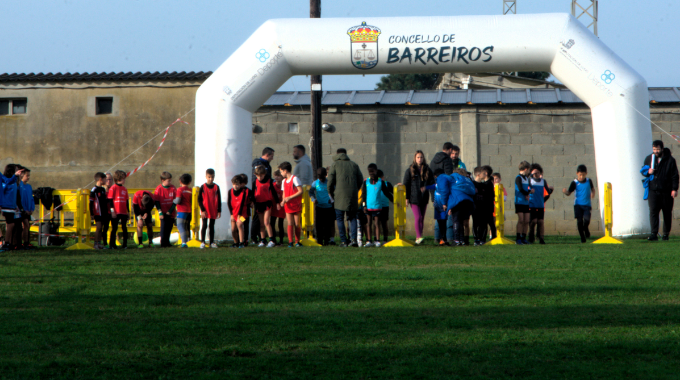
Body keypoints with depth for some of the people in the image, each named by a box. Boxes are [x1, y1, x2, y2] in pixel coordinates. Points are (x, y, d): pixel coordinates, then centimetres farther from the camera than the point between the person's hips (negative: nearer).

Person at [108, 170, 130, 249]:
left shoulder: (124, 189, 12)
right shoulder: (113, 188, -5)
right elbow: (110, 200, -7)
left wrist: (128, 211, 16)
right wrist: (112, 211, -13)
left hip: (124, 212, 5)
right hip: (116, 213, -5)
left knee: (124, 228, 5)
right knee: (114, 228, 0)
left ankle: (125, 244, 10)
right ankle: (112, 244, 6)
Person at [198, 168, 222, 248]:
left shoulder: (216, 187, 4)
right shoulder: (203, 187, -2)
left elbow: (219, 200, 8)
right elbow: (199, 199, -1)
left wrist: (219, 211, 4)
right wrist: (203, 210, -9)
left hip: (213, 211, 2)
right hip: (205, 211, -2)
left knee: (212, 226, 8)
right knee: (204, 226, -2)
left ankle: (212, 242, 11)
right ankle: (202, 242, 1)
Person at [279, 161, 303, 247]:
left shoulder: (294, 179, -6)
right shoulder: (284, 181, 14)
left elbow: (300, 191, -12)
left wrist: (290, 197, -15)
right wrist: (283, 201, -2)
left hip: (296, 205, -5)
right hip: (288, 206, 5)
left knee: (297, 224, -1)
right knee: (290, 224, -3)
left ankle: (297, 241, 8)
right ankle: (290, 241, -4)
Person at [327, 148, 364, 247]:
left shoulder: (335, 165, 2)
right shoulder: (354, 165, 13)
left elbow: (330, 181, -3)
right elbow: (360, 180, 13)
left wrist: (330, 193, 11)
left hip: (340, 195, -3)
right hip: (352, 197, 3)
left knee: (340, 219, 4)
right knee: (352, 218, 11)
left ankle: (344, 241, -1)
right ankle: (353, 239, -4)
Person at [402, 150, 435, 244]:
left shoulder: (427, 170, 9)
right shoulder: (410, 170, 2)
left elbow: (432, 182, 12)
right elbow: (406, 185, 3)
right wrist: (406, 198, -3)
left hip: (424, 198, 3)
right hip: (414, 198, -3)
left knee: (422, 218, 6)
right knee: (418, 217, -14)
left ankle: (418, 238, 12)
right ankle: (419, 237, -19)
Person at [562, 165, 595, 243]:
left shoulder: (588, 181, 4)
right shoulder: (574, 183, -4)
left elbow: (592, 188, 22)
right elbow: (569, 193, -1)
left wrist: (593, 193, 1)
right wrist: (565, 192, -24)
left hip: (587, 204, 1)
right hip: (578, 204, -1)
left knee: (587, 219, -15)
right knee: (579, 220, -5)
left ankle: (585, 228, 20)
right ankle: (582, 236, 11)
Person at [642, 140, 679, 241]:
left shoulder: (670, 160, -1)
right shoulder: (649, 159, 9)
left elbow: (674, 176, -1)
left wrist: (674, 189, -8)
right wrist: (648, 172, -6)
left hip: (666, 191, -2)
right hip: (653, 191, 2)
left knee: (667, 213, 6)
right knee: (653, 211, -11)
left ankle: (666, 233, 17)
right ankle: (654, 234, -16)